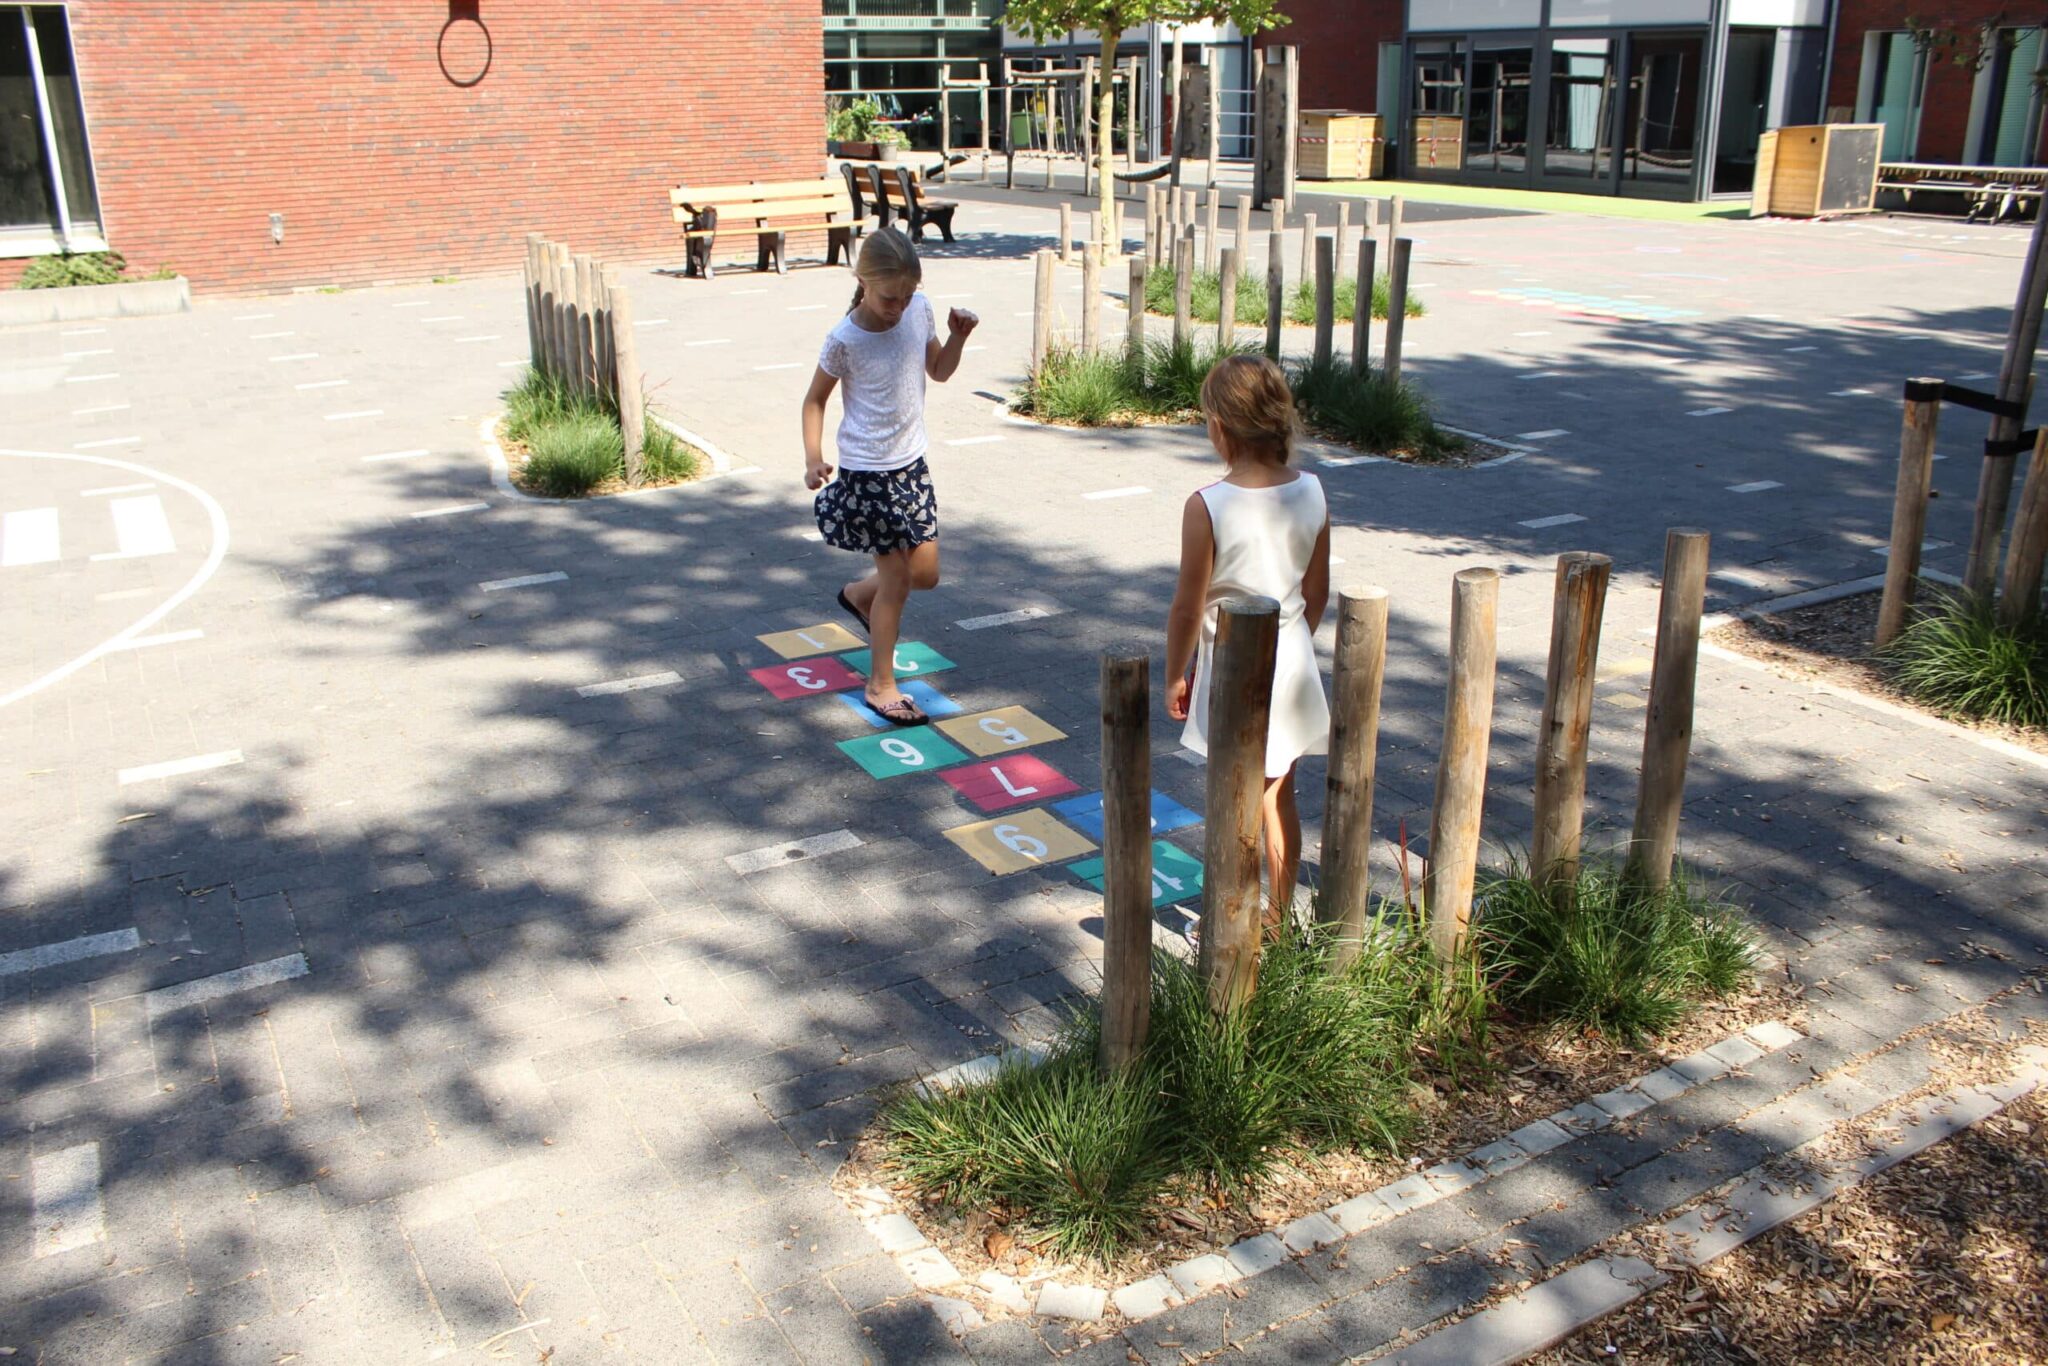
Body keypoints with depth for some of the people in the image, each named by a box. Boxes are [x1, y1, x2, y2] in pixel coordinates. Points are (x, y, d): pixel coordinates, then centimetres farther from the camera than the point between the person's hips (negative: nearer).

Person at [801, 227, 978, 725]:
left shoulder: (920, 310, -2)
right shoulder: (845, 338, -17)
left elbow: (939, 371, 13)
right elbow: (815, 399, -6)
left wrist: (957, 337, -6)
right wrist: (813, 457, -19)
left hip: (912, 463, 6)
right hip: (867, 472, -6)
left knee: (926, 572, 10)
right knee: (897, 578, -1)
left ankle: (859, 594, 41)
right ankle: (882, 685, 15)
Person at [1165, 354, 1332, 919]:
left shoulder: (1207, 506, -21)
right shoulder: (1311, 492, -6)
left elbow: (1188, 607, -15)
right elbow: (1318, 593, 5)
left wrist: (1175, 675, 0)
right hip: (1293, 665, 5)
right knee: (1279, 799, 19)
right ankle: (1280, 917, 33)